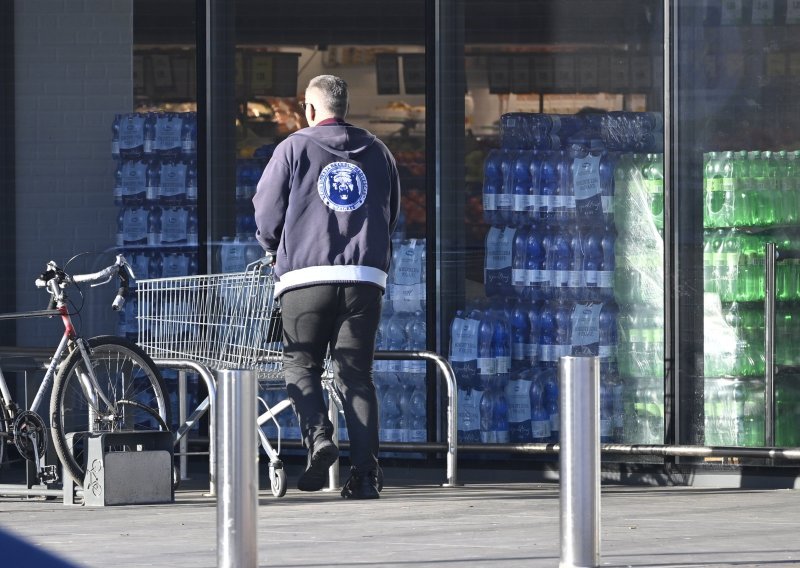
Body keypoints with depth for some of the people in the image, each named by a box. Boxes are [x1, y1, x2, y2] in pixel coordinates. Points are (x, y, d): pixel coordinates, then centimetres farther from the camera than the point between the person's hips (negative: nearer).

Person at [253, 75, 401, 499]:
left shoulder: (294, 148, 4)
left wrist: (277, 249, 23)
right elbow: (392, 216, 20)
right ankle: (365, 472, -5)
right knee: (356, 373, 4)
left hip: (307, 276, -3)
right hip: (366, 277, 3)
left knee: (300, 363, 9)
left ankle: (318, 436, -17)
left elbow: (267, 213, 4)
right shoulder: (377, 152, 16)